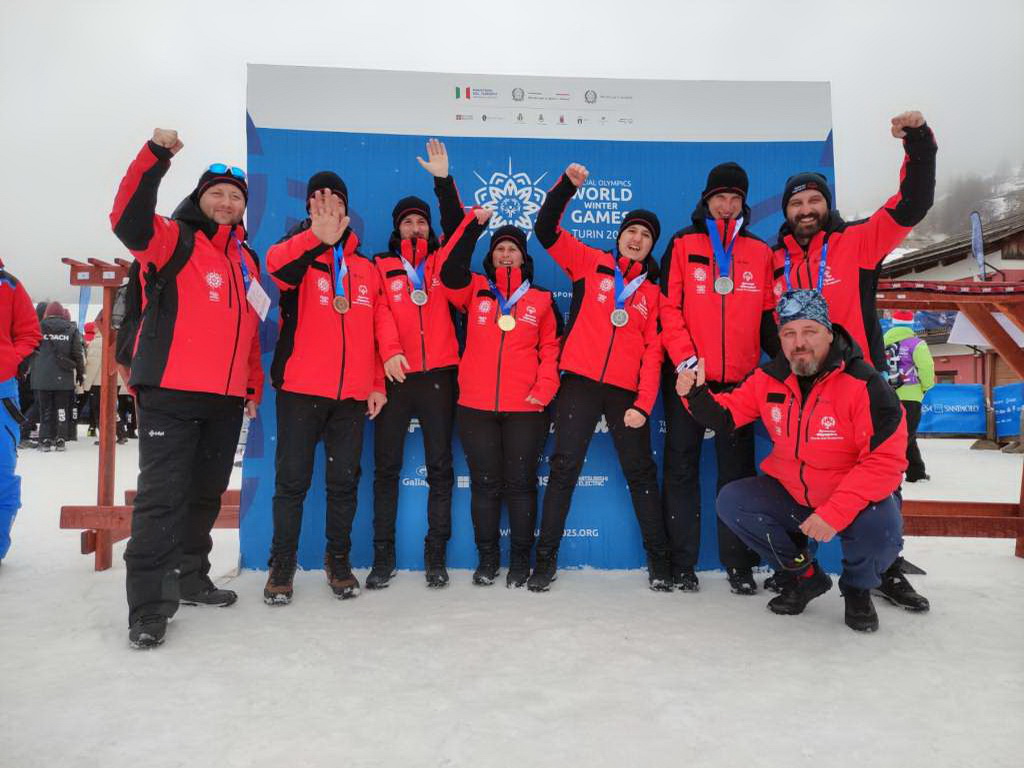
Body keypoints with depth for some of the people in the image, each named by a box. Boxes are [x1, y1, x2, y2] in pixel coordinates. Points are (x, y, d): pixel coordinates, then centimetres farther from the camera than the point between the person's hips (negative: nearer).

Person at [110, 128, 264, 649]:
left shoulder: (247, 259, 19)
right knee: (162, 495, -7)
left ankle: (190, 577, 30)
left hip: (227, 399, 7)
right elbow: (129, 221, -22)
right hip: (170, 393, -6)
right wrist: (157, 156, -29)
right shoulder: (176, 240, 1)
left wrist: (254, 385, 19)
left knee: (206, 494, 15)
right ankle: (148, 606, 0)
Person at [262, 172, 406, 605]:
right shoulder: (300, 253, 3)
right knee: (293, 480, 3)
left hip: (353, 395, 3)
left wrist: (377, 383, 8)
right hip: (300, 390, -3)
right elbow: (276, 265, -22)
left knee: (345, 480, 10)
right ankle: (282, 565, 19)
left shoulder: (366, 268, 15)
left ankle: (338, 560, 25)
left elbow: (380, 322, 15)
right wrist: (318, 238, -41)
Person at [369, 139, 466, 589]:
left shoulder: (440, 261, 12)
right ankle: (382, 556, 14)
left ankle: (436, 555, 14)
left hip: (438, 375, 1)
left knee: (440, 466, 4)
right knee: (386, 467, 3)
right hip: (394, 377, -1)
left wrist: (443, 180, -10)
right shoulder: (381, 268, 9)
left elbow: (456, 227, -2)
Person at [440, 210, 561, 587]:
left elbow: (552, 348, 7)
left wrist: (544, 389, -6)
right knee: (484, 482, 7)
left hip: (525, 408, 0)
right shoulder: (475, 290, 10)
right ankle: (487, 557, 21)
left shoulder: (541, 299, 11)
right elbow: (450, 273, -10)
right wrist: (474, 226, -12)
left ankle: (520, 560, 18)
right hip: (476, 406, 1)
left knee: (521, 482, 5)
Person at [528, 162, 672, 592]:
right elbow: (546, 230, 0)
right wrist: (567, 185, -12)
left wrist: (643, 404, -5)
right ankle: (546, 557, 9)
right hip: (580, 382, -2)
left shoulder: (652, 291, 12)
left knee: (641, 473, 7)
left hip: (626, 391, 2)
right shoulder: (590, 263, 8)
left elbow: (653, 350, 5)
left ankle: (658, 558, 20)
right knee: (564, 467, -1)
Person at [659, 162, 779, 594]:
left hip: (740, 379, 2)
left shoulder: (759, 252, 11)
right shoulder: (683, 244, 3)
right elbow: (668, 306, -4)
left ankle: (740, 564, 17)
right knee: (682, 468, 3)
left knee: (738, 469, 7)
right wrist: (684, 359, -14)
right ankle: (681, 564, 12)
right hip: (688, 375, -2)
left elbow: (768, 315, 13)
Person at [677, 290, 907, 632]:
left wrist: (835, 512, -32)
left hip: (856, 498, -4)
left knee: (880, 532, -33)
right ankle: (804, 577, 11)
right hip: (789, 495, 5)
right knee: (732, 502, -13)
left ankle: (858, 589, 7)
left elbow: (885, 461, -25)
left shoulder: (864, 384, -22)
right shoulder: (768, 378, -6)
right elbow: (726, 415, 5)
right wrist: (696, 395, -17)